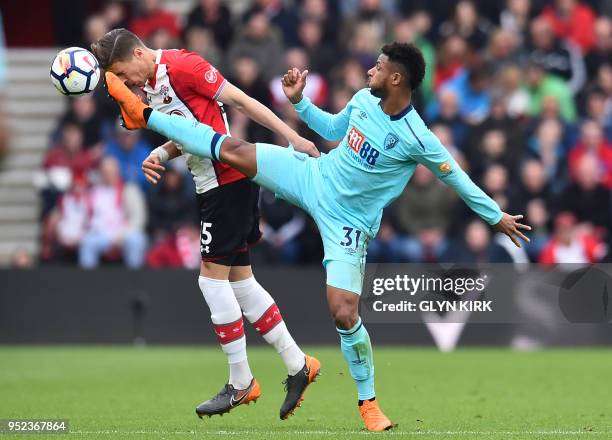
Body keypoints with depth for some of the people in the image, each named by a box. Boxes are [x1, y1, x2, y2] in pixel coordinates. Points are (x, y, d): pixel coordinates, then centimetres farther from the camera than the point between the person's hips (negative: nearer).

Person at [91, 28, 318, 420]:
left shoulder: (181, 65, -15)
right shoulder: (151, 87, 14)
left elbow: (240, 100, -16)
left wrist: (291, 137, -17)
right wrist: (159, 154, -1)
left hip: (230, 179, -10)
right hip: (214, 184, 10)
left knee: (213, 275, -7)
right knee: (239, 278, 11)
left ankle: (241, 383, 0)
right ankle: (297, 365, 16)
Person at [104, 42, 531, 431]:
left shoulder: (417, 139, -24)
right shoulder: (363, 99, -6)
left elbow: (457, 178, -13)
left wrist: (497, 216, -7)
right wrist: (299, 101, 6)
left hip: (347, 221, -5)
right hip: (312, 176, 5)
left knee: (345, 314, -13)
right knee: (232, 149, -5)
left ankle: (369, 403, 5)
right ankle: (144, 115, 8)